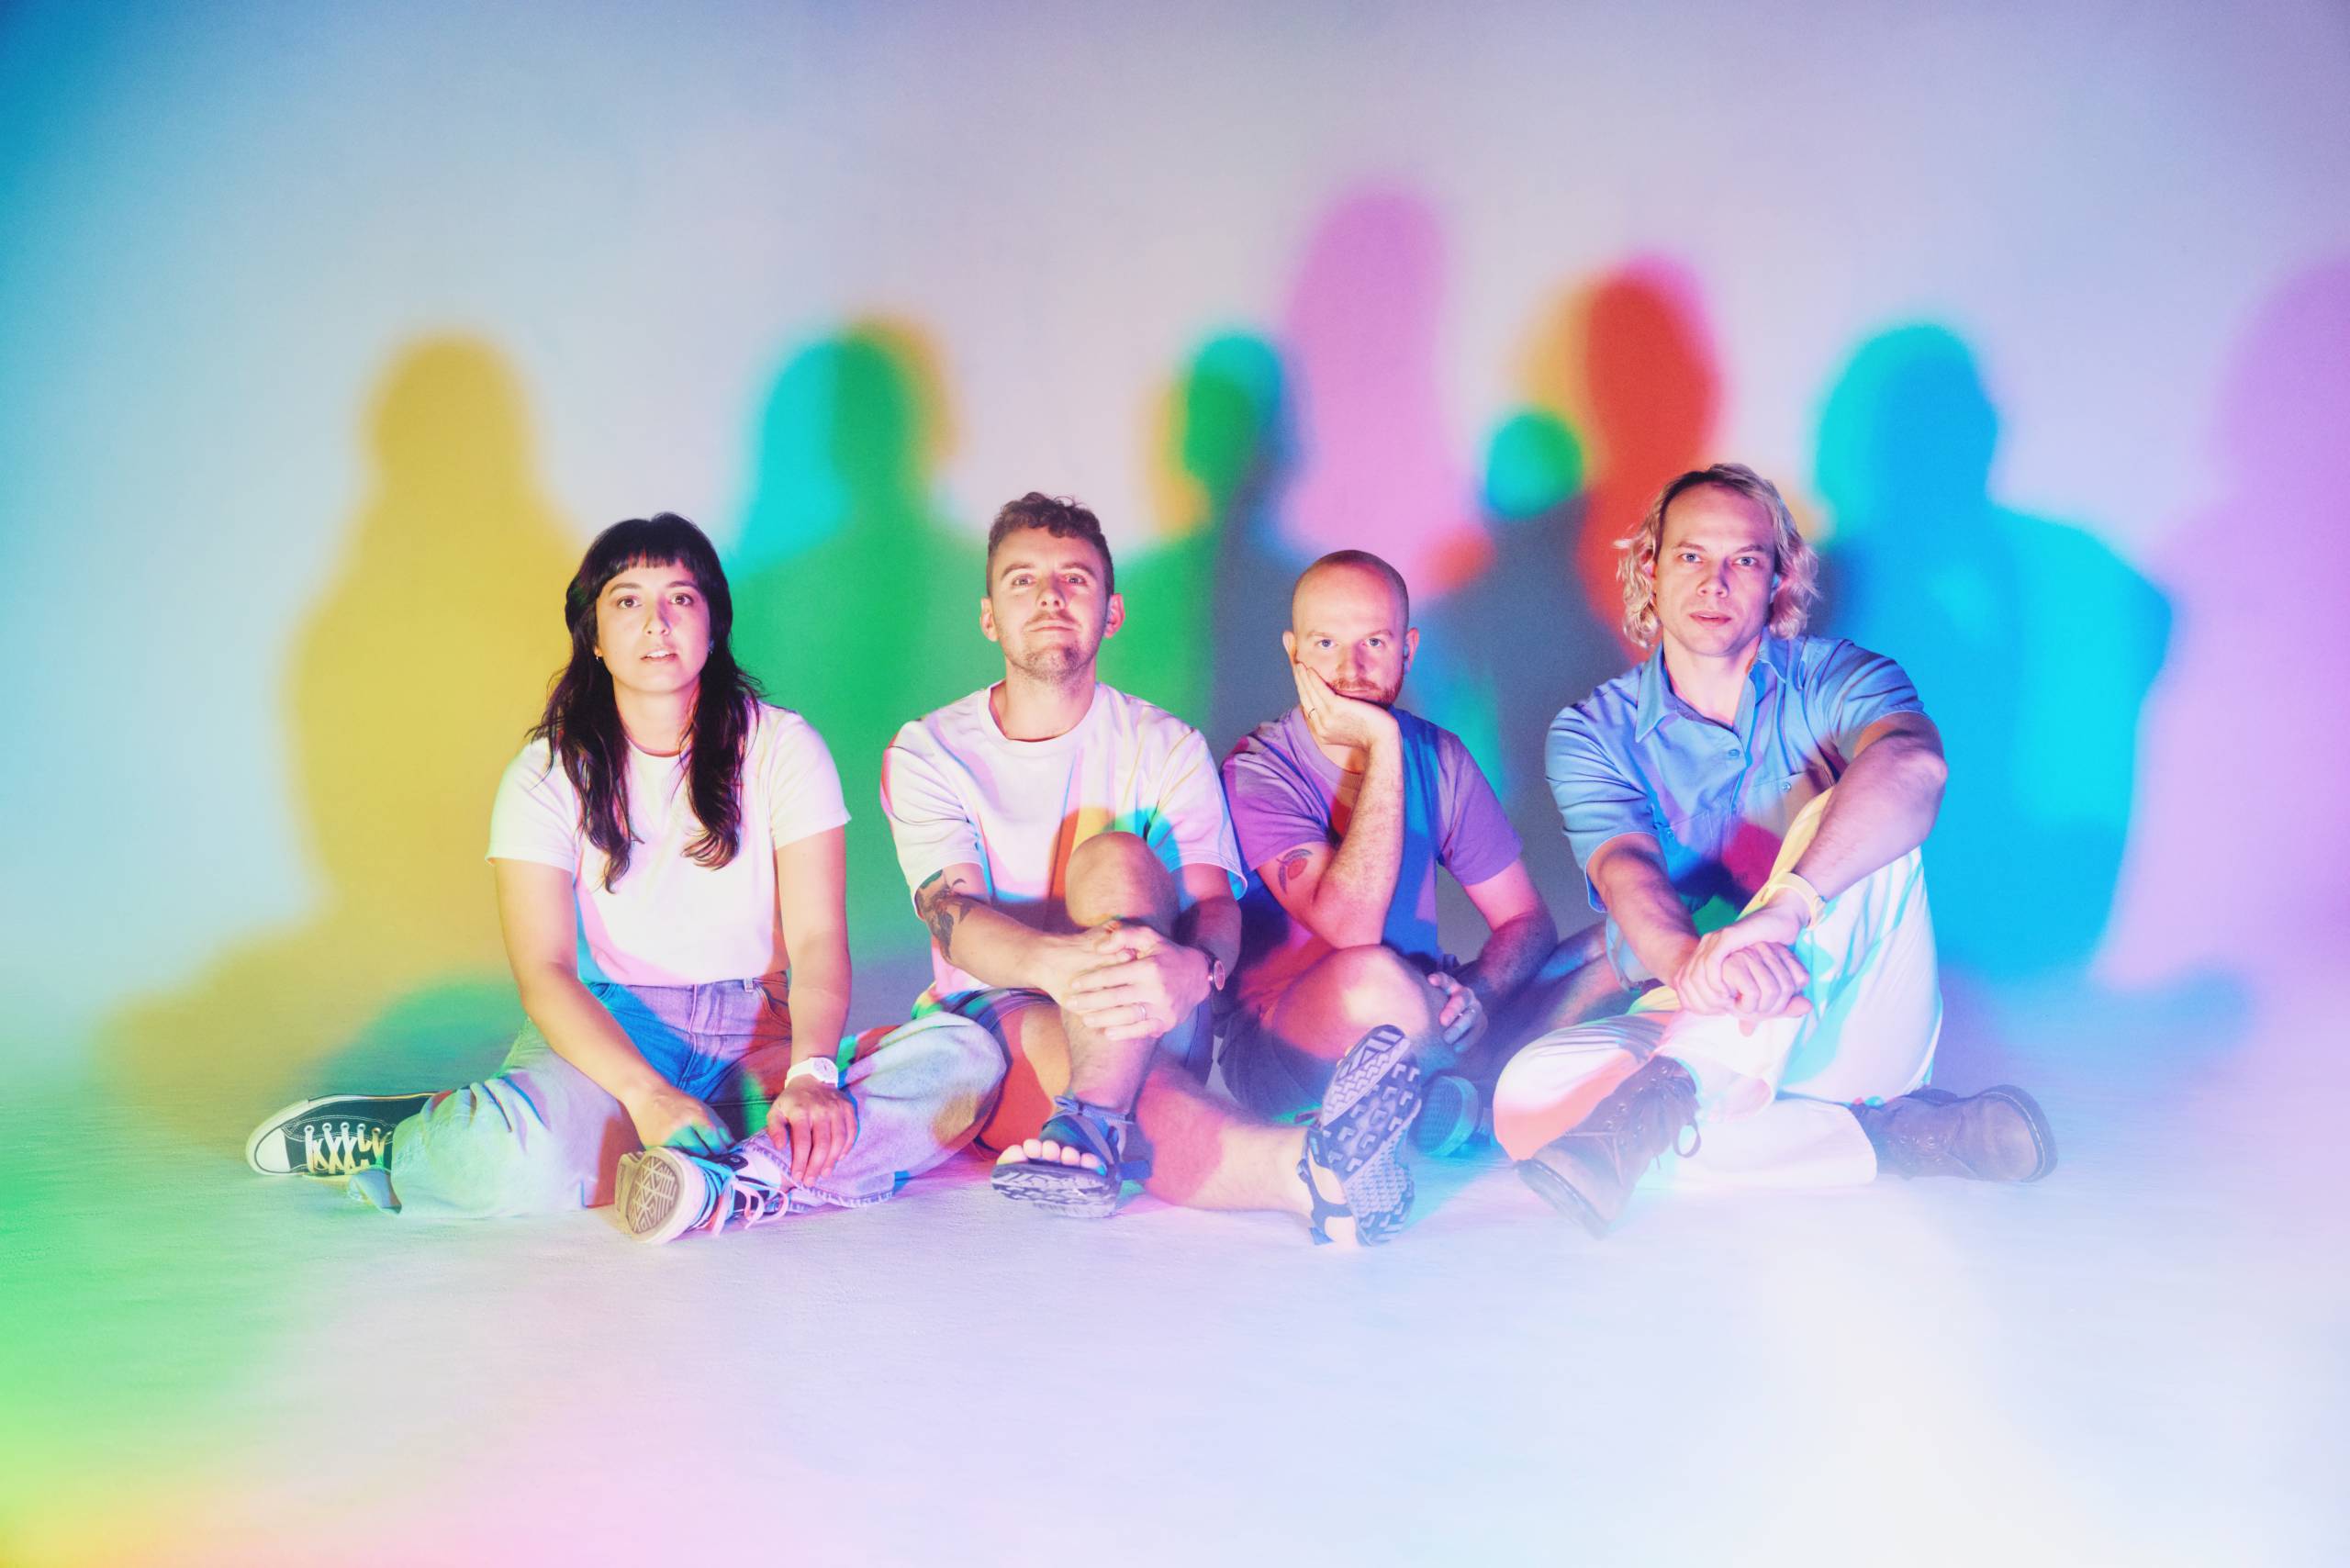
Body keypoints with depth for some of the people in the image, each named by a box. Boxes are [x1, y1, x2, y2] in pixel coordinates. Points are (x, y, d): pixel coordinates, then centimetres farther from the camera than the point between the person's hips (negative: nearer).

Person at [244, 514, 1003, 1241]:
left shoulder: (783, 747, 2)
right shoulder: (548, 774, -1)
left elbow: (818, 939, -6)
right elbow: (544, 972, -11)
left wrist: (810, 1073, -27)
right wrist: (648, 1096, -29)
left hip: (753, 1040, 2)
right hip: (602, 1038, -2)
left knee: (967, 1058, -25)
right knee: (520, 1156, -38)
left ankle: (748, 1180, -40)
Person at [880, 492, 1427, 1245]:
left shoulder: (1167, 747, 6)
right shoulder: (926, 753, 3)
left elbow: (1215, 908, -11)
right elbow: (954, 918, -15)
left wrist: (1190, 971, -40)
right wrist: (1056, 962, -42)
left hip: (1152, 1030, 1)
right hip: (993, 1026, 0)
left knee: (1118, 857, -29)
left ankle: (1088, 1127, -54)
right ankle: (1303, 1170, -62)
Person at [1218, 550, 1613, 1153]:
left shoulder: (1438, 758, 6)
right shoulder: (1258, 771, -12)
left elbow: (1526, 919, 7)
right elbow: (1350, 928, -27)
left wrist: (1474, 992, -17)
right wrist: (1381, 744, -23)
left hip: (1423, 1032, 6)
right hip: (1281, 1054, -6)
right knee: (1370, 977, -40)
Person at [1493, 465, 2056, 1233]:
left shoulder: (1838, 682, -1)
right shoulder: (1591, 733, 3)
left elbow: (1913, 763, -26)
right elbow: (1626, 871, -17)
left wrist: (1785, 907, -45)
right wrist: (1692, 967, -43)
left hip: (1849, 1027, -1)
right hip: (1689, 1021, 1)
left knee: (1848, 819, -25)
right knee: (1531, 1096, -28)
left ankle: (1672, 1090, -40)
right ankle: (1898, 1135, -28)